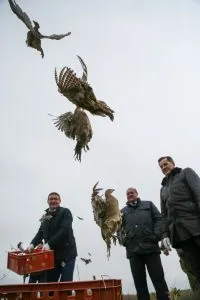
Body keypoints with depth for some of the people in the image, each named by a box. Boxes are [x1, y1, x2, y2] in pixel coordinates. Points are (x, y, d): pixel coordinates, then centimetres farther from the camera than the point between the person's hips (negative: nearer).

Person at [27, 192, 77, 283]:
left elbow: (64, 230, -18)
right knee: (49, 282, 12)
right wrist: (33, 244, -4)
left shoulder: (65, 212, -7)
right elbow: (40, 233, 14)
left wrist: (49, 244, -24)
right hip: (52, 255, 6)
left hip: (67, 254, -6)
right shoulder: (45, 216, 12)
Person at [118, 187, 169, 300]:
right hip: (133, 250, 2)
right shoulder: (123, 211, 21)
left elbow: (159, 219, 6)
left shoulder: (148, 204, 16)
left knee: (158, 278, -2)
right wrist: (122, 240, -3)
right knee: (139, 281, 3)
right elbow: (118, 227, 16)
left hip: (150, 247, -2)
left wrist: (157, 235, -8)